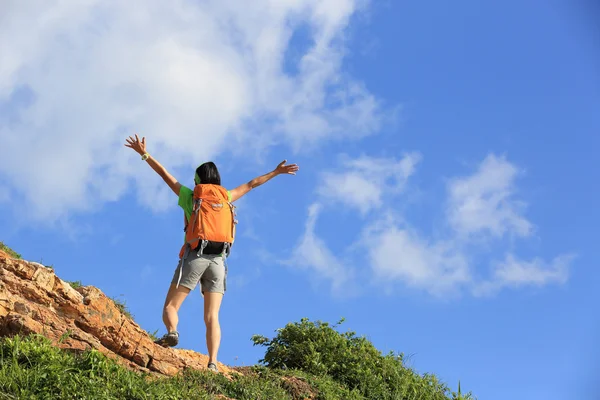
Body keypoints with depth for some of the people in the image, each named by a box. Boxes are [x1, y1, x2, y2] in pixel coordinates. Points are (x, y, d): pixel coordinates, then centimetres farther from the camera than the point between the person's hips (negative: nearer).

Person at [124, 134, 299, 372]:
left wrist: (144, 153, 23)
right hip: (218, 260, 3)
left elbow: (165, 174, 15)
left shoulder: (190, 196, 11)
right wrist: (276, 172, 42)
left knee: (170, 306, 1)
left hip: (195, 257, -2)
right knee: (212, 316, -5)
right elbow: (252, 184, 30)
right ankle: (212, 363, -22)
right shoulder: (226, 198, 18)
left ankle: (172, 333, -31)